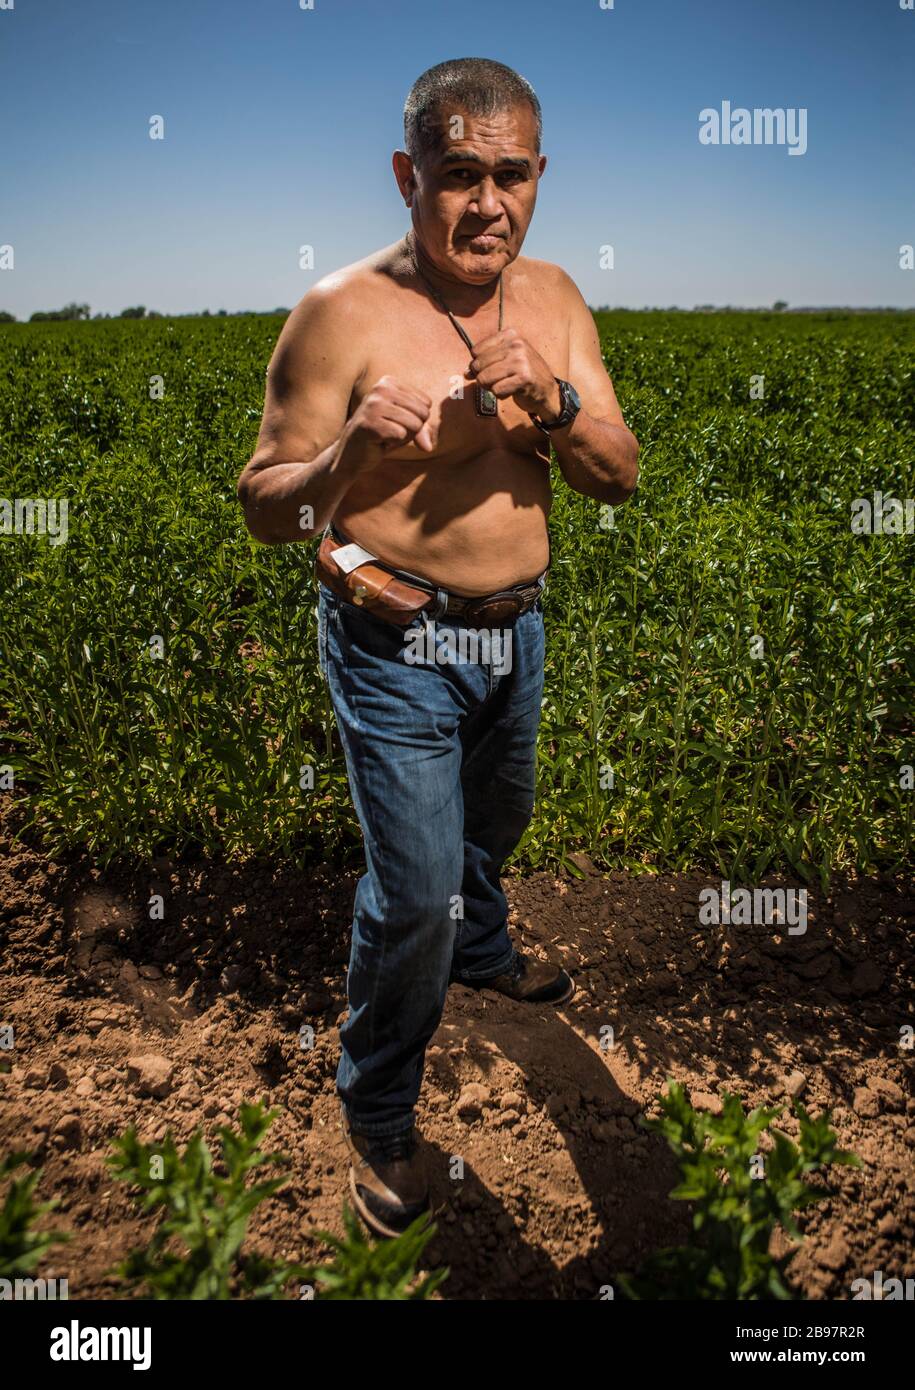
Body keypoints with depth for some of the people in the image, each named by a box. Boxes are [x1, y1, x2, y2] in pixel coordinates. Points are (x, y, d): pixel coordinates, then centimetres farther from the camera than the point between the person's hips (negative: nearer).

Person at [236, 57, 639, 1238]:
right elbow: (263, 509, -14)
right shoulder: (344, 313, -17)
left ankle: (481, 953, 59)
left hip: (516, 627, 7)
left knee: (494, 823, 27)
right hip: (397, 644, -6)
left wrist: (555, 403, -22)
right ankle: (376, 1114, 21)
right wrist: (347, 454, -35)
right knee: (416, 888, -5)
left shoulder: (552, 298, 0)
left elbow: (621, 478, -2)